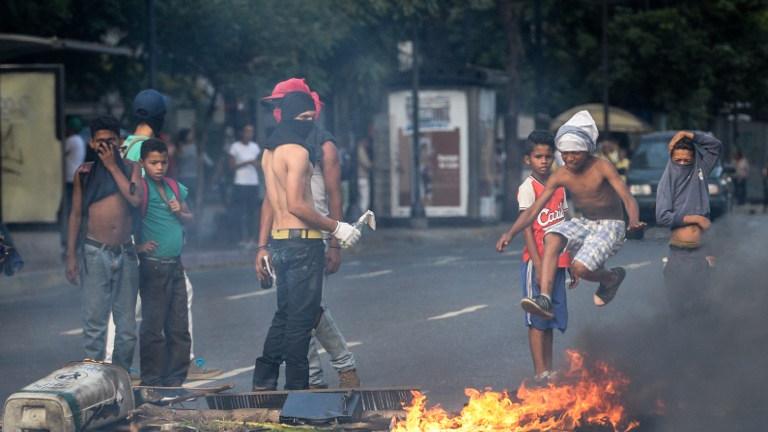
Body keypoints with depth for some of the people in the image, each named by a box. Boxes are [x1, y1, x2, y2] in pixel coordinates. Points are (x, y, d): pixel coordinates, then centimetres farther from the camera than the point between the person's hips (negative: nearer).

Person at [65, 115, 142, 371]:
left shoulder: (131, 169, 6)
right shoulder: (84, 172, 5)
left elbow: (136, 199, -13)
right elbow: (76, 214, 8)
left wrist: (113, 166, -9)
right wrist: (71, 256, 4)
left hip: (125, 253, 2)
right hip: (95, 254, -2)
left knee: (127, 325, 5)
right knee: (94, 323, -6)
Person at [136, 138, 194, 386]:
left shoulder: (175, 187, 12)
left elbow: (190, 219, 20)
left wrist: (180, 212, 0)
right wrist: (137, 246, -16)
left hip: (175, 265, 6)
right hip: (153, 266, -6)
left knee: (179, 328, 8)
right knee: (153, 327, -3)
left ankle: (175, 379, 14)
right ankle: (152, 381, 3)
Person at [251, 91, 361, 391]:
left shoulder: (270, 152, 16)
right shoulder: (297, 151, -13)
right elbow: (296, 205, -19)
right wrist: (335, 227, -12)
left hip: (279, 240, 9)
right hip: (302, 242, -9)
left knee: (285, 315, 17)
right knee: (301, 318, -4)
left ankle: (263, 382, 16)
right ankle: (296, 386, -2)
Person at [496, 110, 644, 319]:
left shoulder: (602, 167, -19)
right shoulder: (561, 176, -7)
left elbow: (627, 198, -27)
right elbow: (534, 209, -8)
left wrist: (634, 221, -49)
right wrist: (511, 233, -22)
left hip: (611, 226, -5)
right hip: (584, 223, 5)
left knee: (579, 268, -26)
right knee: (552, 237, -27)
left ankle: (611, 277, 10)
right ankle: (545, 299, -33)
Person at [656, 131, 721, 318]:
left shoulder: (699, 173, 7)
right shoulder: (667, 181, -1)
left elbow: (716, 146, 11)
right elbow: (662, 216, -9)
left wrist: (691, 136, 1)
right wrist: (694, 218, -7)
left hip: (700, 249, 2)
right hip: (678, 251, -2)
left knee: (700, 301, 2)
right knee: (679, 302, 0)